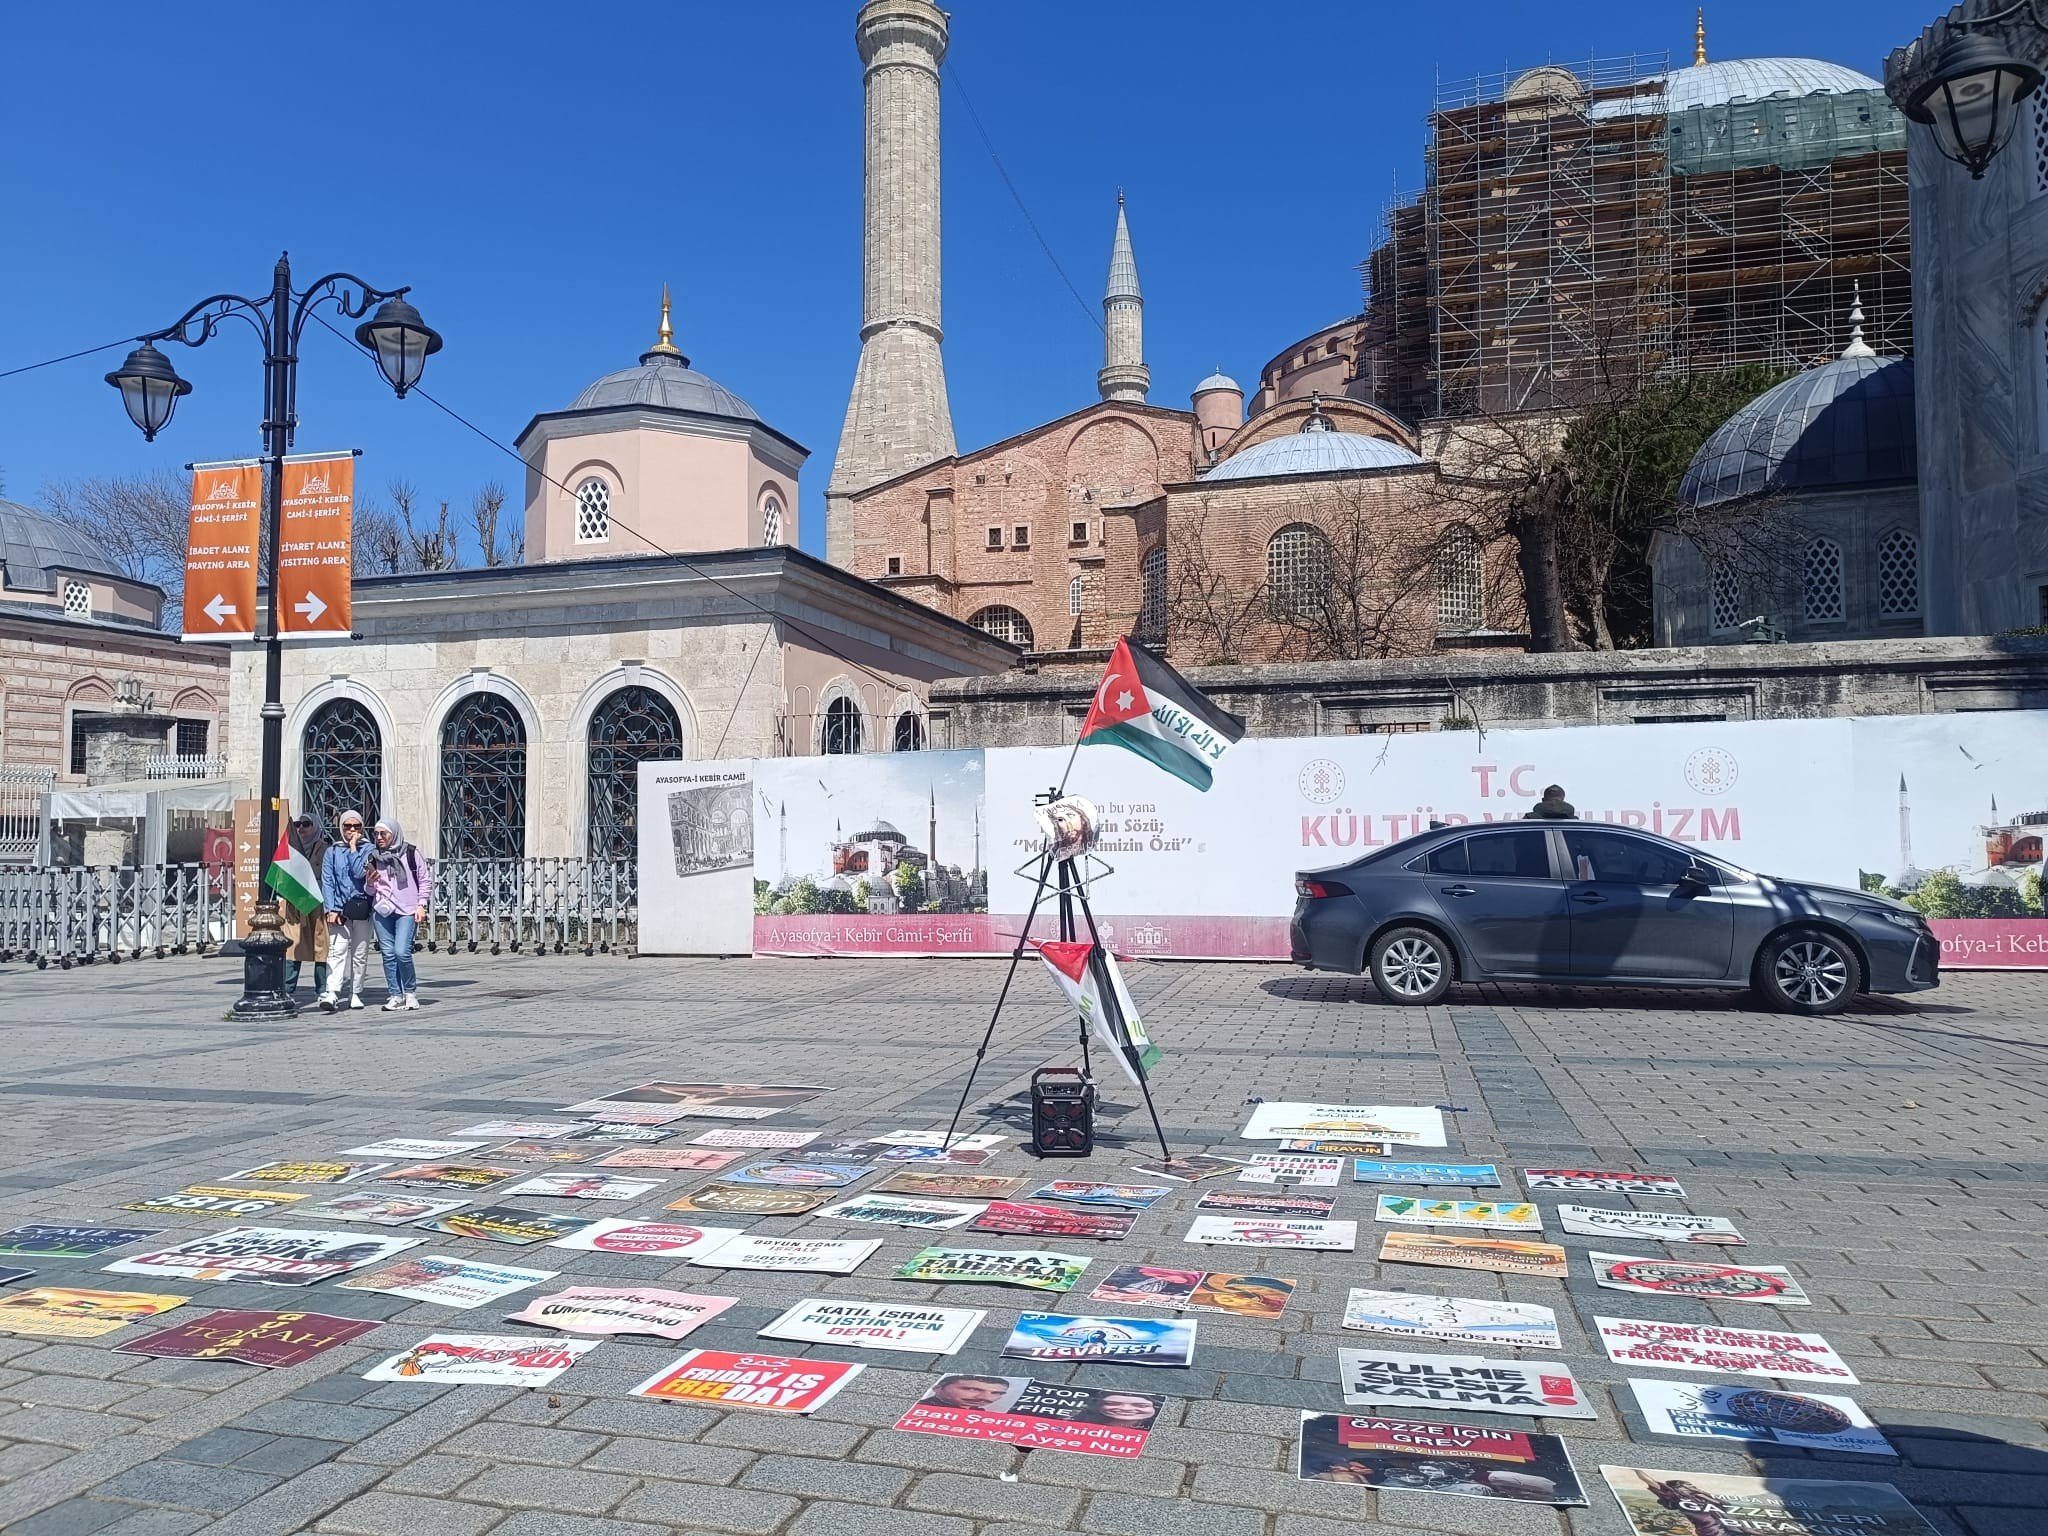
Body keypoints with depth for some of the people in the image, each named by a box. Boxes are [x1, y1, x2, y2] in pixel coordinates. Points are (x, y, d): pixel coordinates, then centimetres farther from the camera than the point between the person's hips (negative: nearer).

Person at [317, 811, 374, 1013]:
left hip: (362, 907, 0)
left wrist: (353, 848, -5)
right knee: (337, 951, -13)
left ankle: (355, 994, 16)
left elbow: (359, 872, -9)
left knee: (360, 954, 6)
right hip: (339, 908, 0)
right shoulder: (332, 852, 10)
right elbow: (327, 882, 4)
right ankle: (331, 994, -22)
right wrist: (331, 910, -5)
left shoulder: (368, 849, 6)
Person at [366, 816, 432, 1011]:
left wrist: (421, 905, -1)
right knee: (388, 954, 0)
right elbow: (369, 891, 16)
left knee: (402, 952, -14)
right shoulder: (374, 857, 11)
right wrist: (370, 883, -6)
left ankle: (410, 992, 4)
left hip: (407, 911, -3)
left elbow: (425, 880, 7)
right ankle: (395, 995, 9)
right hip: (382, 911, 4)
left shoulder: (410, 853, 2)